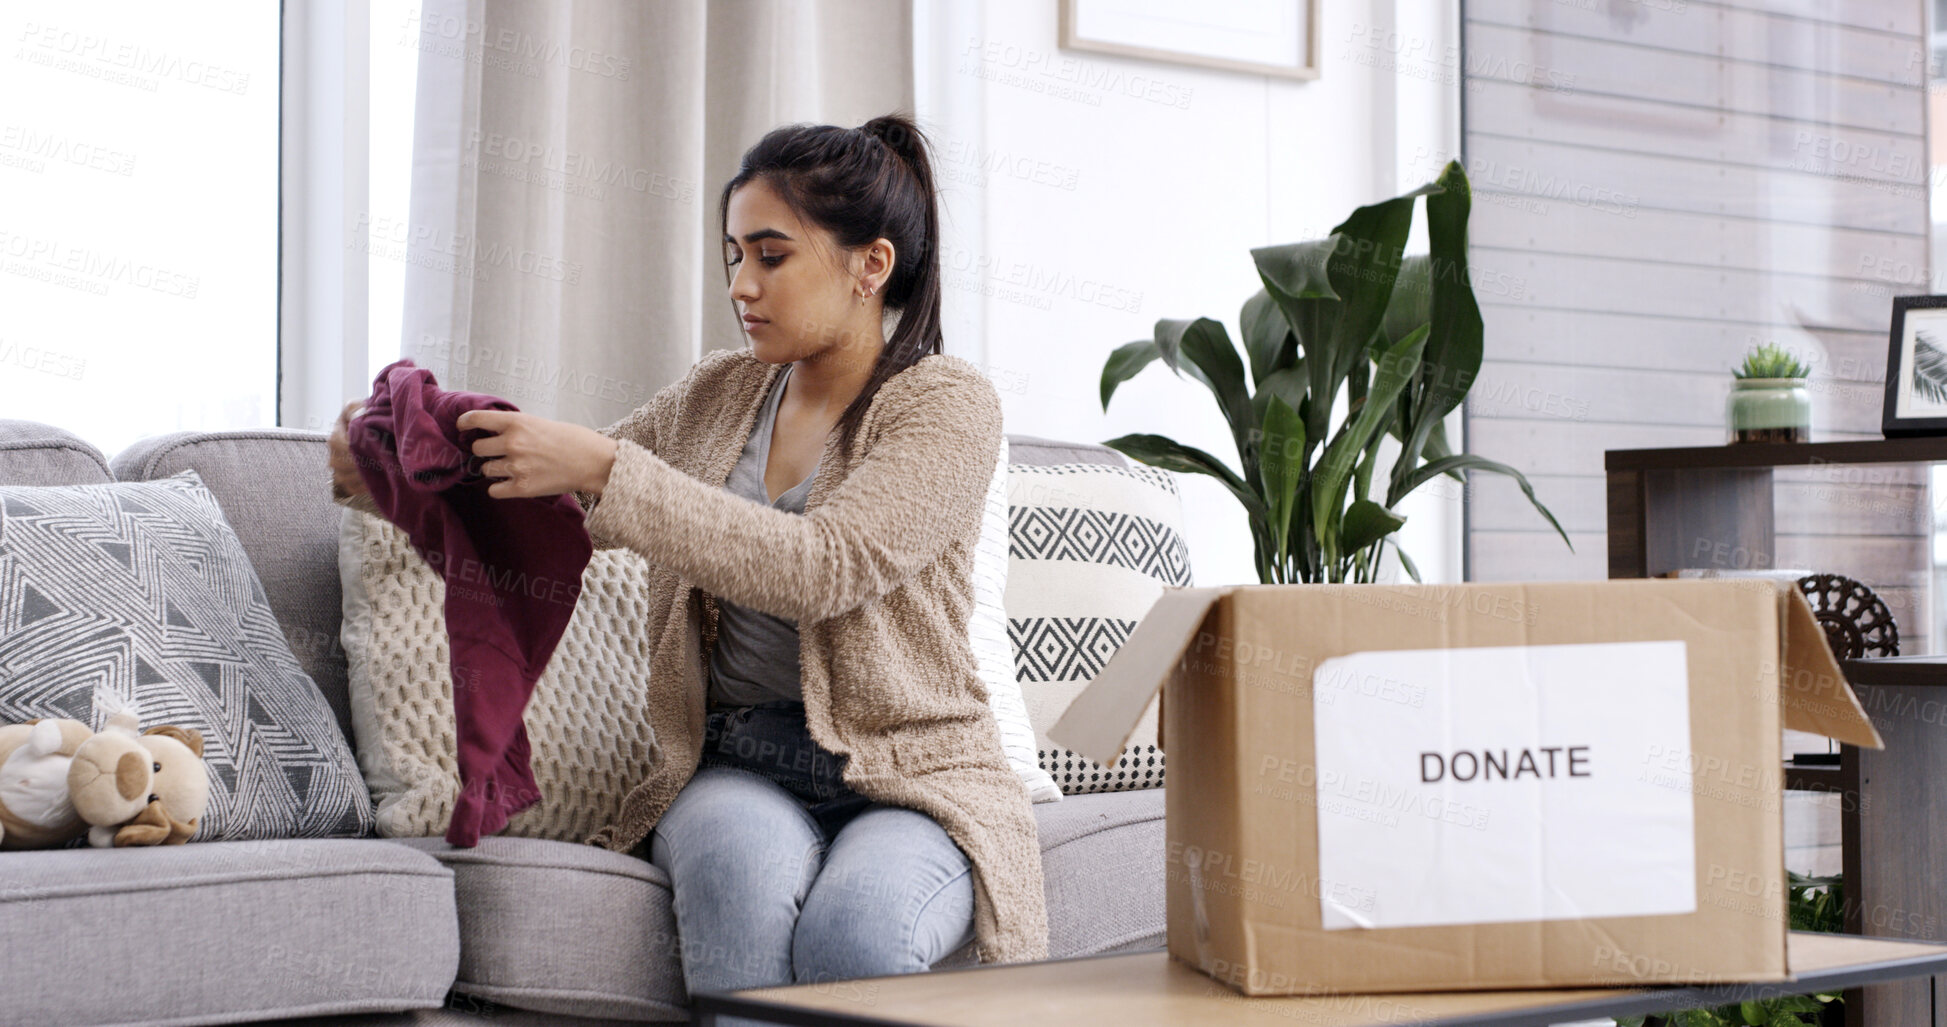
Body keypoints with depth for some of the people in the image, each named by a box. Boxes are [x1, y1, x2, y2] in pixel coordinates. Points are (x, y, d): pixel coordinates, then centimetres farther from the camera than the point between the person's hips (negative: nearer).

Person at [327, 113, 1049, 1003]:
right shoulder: (718, 394, 13)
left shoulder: (949, 404, -5)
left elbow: (822, 567, -22)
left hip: (911, 779, -3)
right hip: (734, 770, 4)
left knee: (854, 929, -36)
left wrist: (604, 468, -25)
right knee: (745, 867, -33)